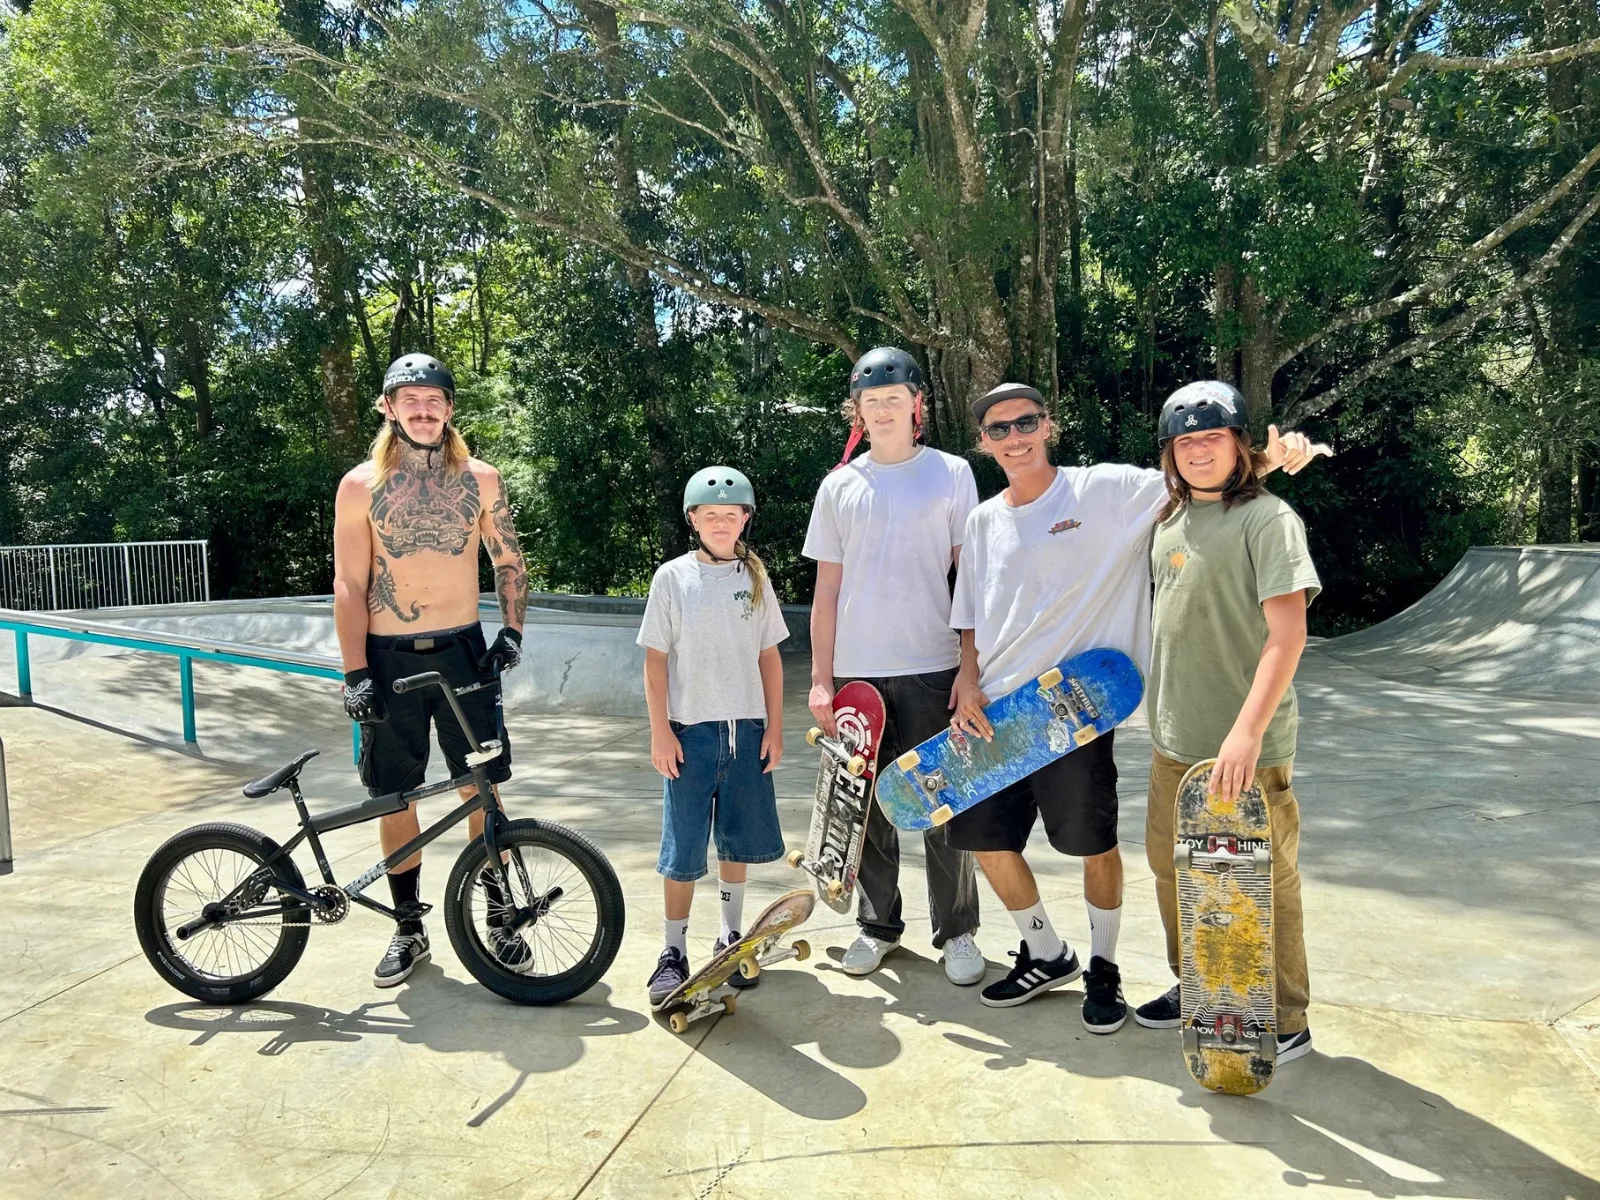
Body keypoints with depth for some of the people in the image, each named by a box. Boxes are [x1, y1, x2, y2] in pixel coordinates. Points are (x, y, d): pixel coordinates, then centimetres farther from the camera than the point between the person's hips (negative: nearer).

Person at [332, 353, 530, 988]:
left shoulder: (480, 479, 3)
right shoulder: (361, 485, -1)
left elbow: (509, 562, 10)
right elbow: (349, 585, -3)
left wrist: (512, 630, -2)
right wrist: (356, 672, -9)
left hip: (463, 650, 1)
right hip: (388, 658, 0)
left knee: (482, 788, 4)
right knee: (395, 795, 7)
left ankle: (500, 918, 19)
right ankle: (409, 928, 22)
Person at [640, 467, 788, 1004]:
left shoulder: (755, 578, 5)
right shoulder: (673, 577, -2)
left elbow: (769, 657, 7)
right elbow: (656, 661, -2)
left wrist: (774, 728, 4)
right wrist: (660, 733, -7)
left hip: (747, 730, 3)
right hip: (691, 730, -2)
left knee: (737, 840, 12)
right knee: (683, 848, 1)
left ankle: (731, 937, 28)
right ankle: (674, 951, 14)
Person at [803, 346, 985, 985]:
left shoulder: (950, 473, 4)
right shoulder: (840, 485, 9)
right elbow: (827, 589, 9)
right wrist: (821, 679, 4)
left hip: (931, 668, -2)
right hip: (856, 670, 2)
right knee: (867, 806, 9)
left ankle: (956, 931, 18)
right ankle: (877, 925, 25)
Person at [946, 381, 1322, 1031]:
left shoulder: (1103, 490, -4)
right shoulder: (983, 521, 10)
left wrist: (1270, 458, -28)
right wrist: (968, 685, 1)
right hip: (996, 711, 5)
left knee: (1094, 844, 5)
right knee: (985, 836, 10)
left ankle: (1103, 967, 30)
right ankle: (1047, 954, 33)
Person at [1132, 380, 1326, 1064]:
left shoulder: (1266, 517, -12)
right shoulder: (1170, 520, 11)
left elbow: (1288, 632, -19)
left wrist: (1248, 731, -27)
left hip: (1247, 748, -8)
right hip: (1174, 740, 8)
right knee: (1172, 866, 19)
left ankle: (1284, 1023, 23)